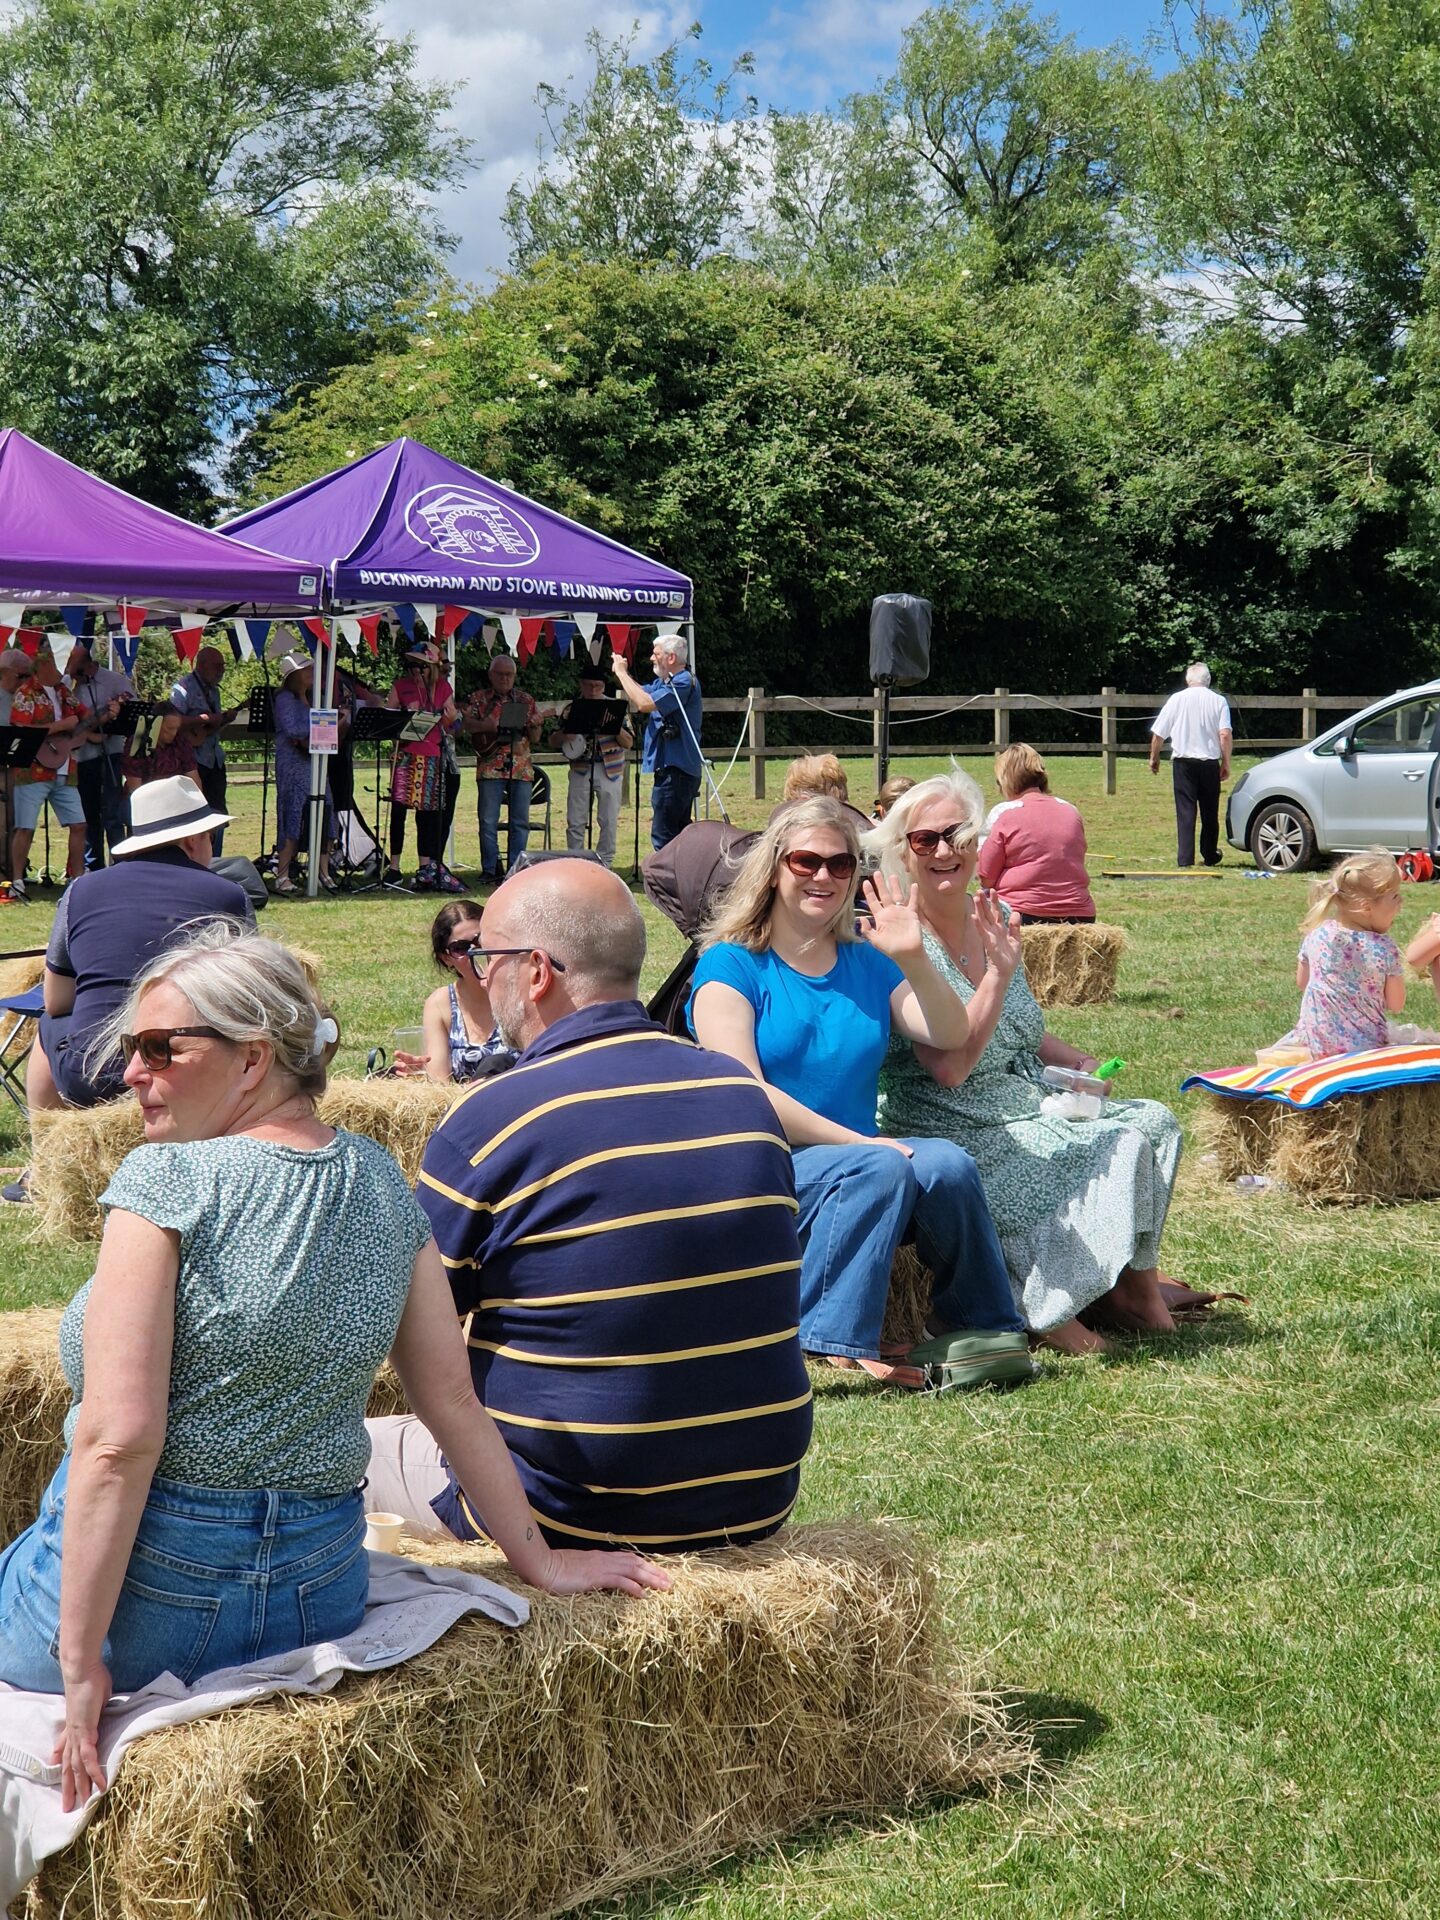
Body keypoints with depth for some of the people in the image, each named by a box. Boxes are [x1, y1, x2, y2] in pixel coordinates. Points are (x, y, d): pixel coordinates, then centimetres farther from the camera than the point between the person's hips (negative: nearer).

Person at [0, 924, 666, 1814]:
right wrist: (538, 1558, 17)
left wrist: (81, 1668, -17)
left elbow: (118, 1441, -19)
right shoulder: (384, 1188, 4)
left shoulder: (167, 1183, -14)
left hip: (153, 1591, -6)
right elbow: (456, 1402, 7)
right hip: (321, 1599, 7)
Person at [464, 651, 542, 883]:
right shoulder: (479, 698, 8)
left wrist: (534, 726, -9)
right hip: (490, 768, -2)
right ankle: (490, 871, 3)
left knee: (520, 822, 2)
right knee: (488, 821, -3)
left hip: (521, 768, 2)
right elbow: (468, 725, -6)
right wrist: (486, 726, -23)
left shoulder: (525, 700, 13)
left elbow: (535, 738, 12)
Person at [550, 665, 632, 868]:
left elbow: (628, 743, -1)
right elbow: (553, 741, 12)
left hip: (609, 770, -1)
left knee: (609, 822, 1)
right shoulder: (572, 710, 8)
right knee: (575, 822, 0)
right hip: (580, 770, 1)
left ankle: (604, 864, 12)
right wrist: (563, 736, -11)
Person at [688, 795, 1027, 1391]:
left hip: (854, 1164, 5)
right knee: (881, 1167, -33)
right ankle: (830, 1343, -32)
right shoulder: (731, 966, -1)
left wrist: (913, 959, -13)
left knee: (946, 1165, -26)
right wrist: (858, 1141, -17)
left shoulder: (866, 962, 15)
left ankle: (978, 1329, -11)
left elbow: (950, 1035, 3)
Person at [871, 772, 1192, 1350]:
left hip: (1028, 1109, 8)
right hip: (954, 1130, -8)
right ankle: (1044, 1308, 0)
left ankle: (1134, 1284, 7)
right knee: (1115, 1149, -18)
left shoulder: (994, 920, 6)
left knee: (1151, 1122, -2)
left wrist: (1078, 1062, 3)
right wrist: (998, 973, -30)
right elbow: (950, 1067, -26)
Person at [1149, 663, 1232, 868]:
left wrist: (1154, 758, 17)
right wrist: (1226, 763, 0)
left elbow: (1158, 734, 3)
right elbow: (1225, 735, -9)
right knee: (1210, 813, 13)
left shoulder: (1177, 699, 1)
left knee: (1185, 812, -2)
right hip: (1209, 762, 1)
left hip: (1183, 762, -1)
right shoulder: (1218, 701, 0)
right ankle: (1210, 857, 23)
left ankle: (1185, 858, -10)